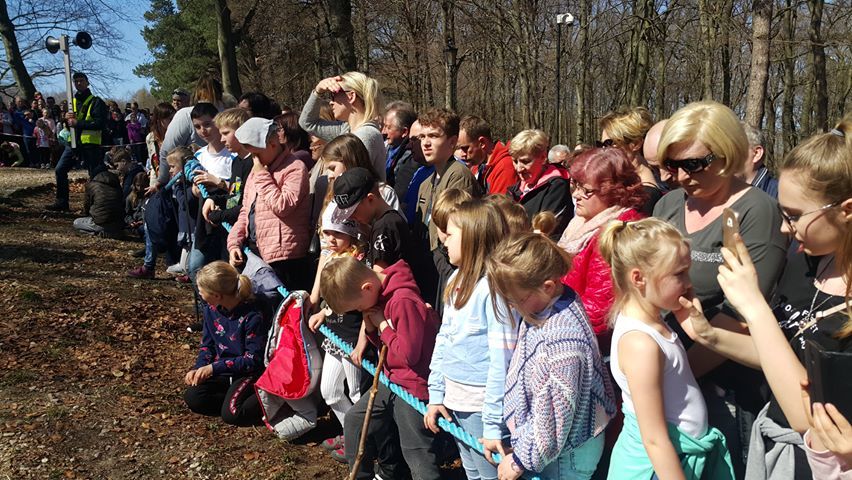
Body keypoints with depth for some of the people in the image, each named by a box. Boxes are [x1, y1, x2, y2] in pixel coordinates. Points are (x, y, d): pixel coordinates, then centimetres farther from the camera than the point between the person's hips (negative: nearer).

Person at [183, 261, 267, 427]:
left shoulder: (252, 317, -24)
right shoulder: (211, 308, -3)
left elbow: (253, 360, -19)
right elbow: (207, 345, 9)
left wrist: (213, 368, -20)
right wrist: (198, 369, -10)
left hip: (249, 373, -7)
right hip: (222, 371, 7)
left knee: (231, 413, -27)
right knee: (192, 398, -16)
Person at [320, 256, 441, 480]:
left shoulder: (404, 301, -27)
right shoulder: (380, 295, 3)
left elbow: (409, 353, -27)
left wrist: (383, 325, -17)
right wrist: (372, 329, -7)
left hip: (414, 387, -10)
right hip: (393, 380, 10)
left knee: (417, 453, -4)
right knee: (355, 418, 17)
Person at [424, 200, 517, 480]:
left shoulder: (494, 287, -22)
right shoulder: (457, 279, 5)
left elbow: (502, 360, -23)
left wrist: (494, 423, -22)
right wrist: (436, 394, 8)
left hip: (483, 404, -8)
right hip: (454, 400, 8)